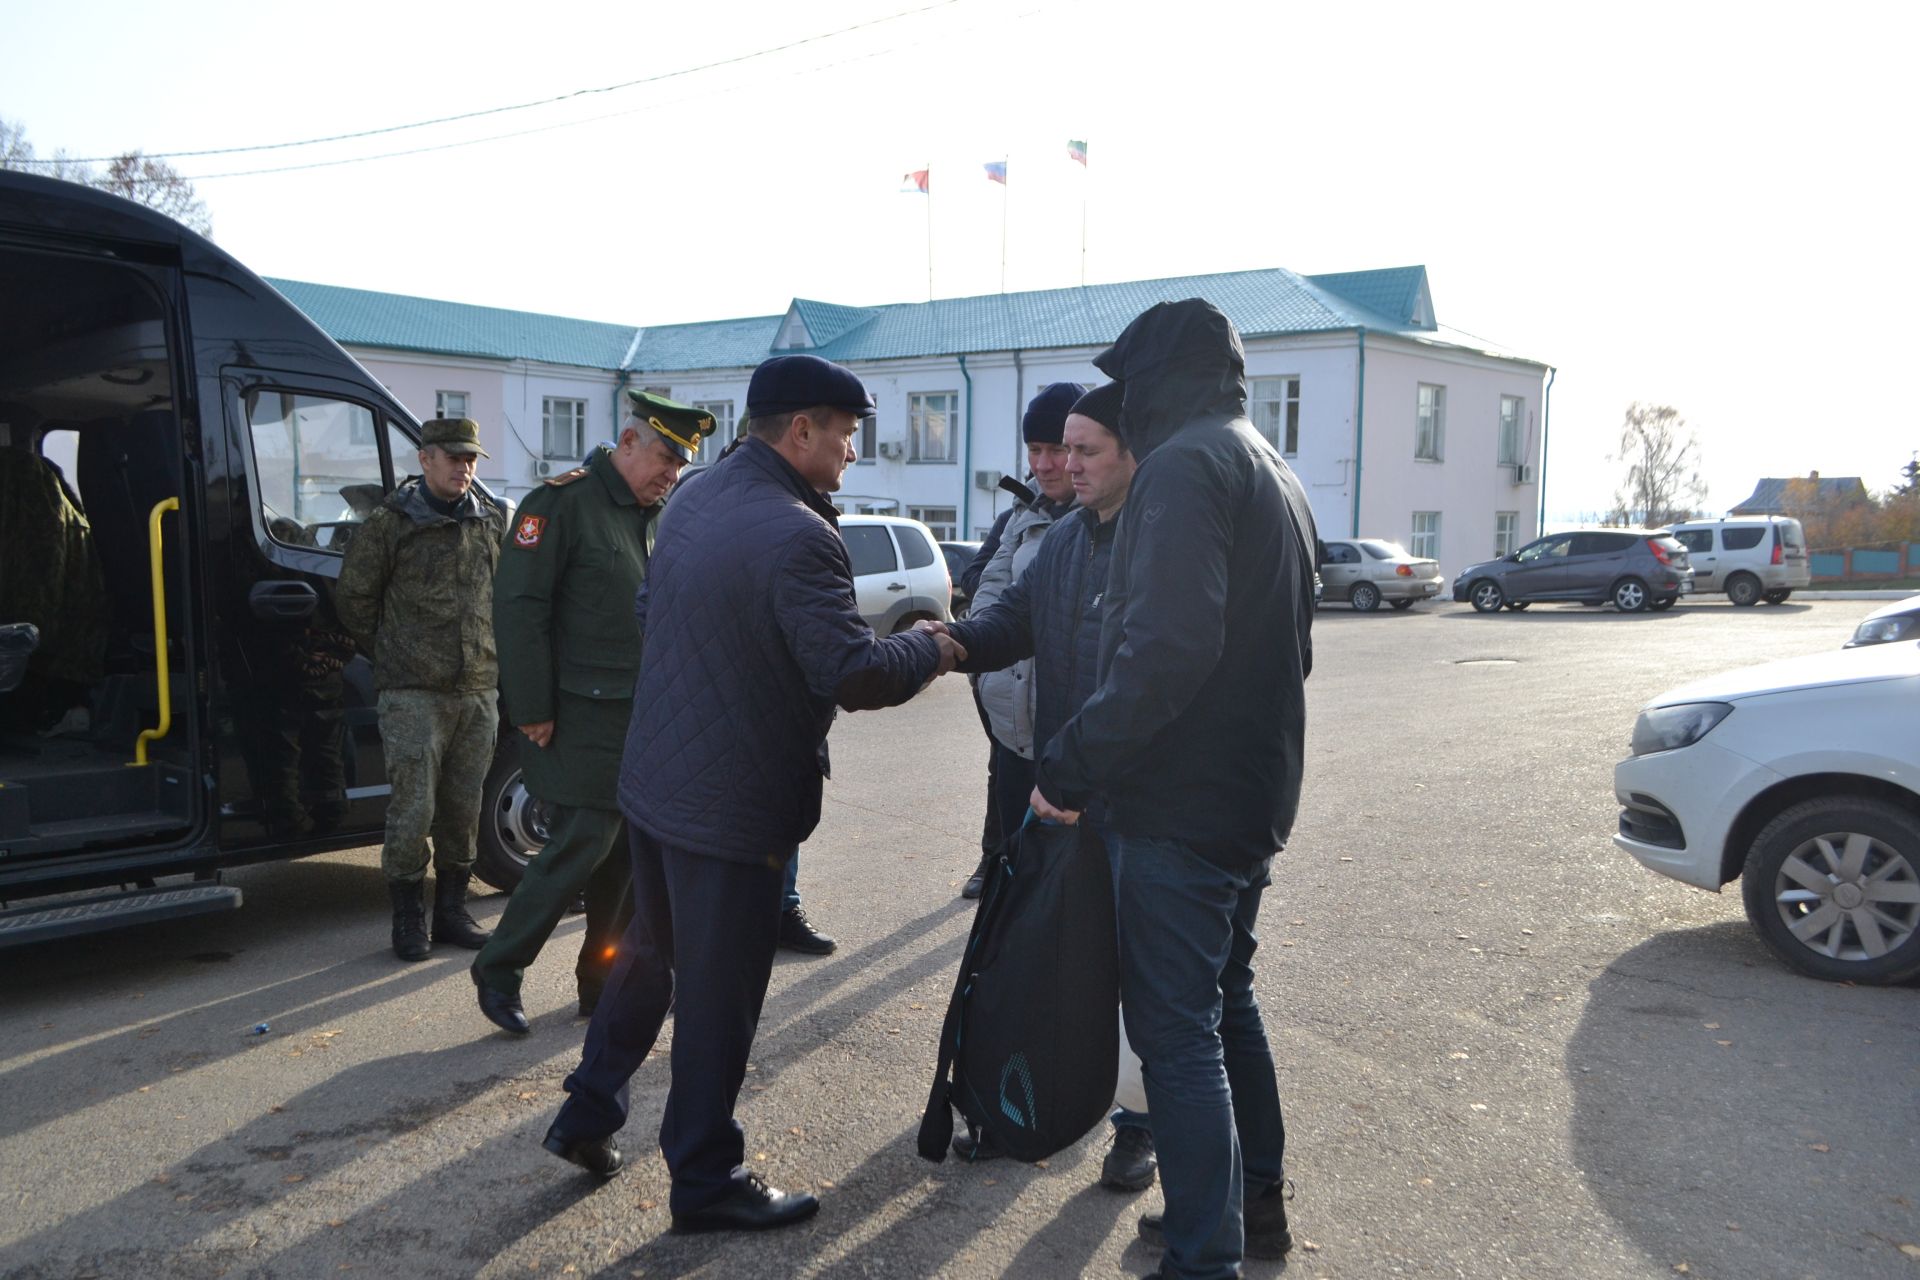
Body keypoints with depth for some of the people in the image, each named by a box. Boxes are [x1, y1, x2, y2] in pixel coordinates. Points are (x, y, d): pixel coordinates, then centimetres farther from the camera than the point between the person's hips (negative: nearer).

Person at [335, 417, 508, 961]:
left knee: (463, 809, 10)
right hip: (414, 693, -4)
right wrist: (390, 655, 5)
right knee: (413, 809, -3)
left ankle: (451, 912, 23)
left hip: (478, 691, 4)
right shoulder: (390, 523, -2)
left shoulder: (492, 521, 10)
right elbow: (353, 597, 3)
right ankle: (408, 921, 11)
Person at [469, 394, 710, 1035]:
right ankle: (498, 971, 8)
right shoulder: (563, 501, -10)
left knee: (628, 851, 9)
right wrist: (532, 711, -16)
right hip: (580, 718, -8)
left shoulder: (654, 515, 14)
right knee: (582, 846, -8)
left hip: (639, 717, 8)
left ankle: (603, 981, 22)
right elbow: (518, 606, -15)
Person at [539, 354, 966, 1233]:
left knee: (650, 950, 25)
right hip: (733, 805, -9)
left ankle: (588, 1116, 36)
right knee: (718, 994, 5)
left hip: (655, 776, 9)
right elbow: (854, 675, -26)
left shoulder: (694, 501, 6)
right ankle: (705, 1180, 21)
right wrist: (930, 651, -8)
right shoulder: (796, 537, -23)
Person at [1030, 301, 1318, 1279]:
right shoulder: (1272, 472, 17)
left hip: (1178, 803, -10)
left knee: (1177, 1032, -3)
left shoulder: (1186, 464, -15)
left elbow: (1166, 647, -28)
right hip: (1253, 793, 10)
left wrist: (1070, 765, -22)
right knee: (1226, 999, 22)